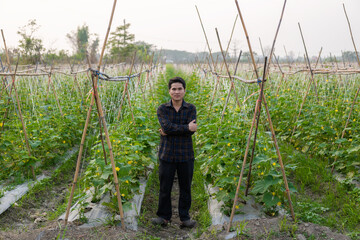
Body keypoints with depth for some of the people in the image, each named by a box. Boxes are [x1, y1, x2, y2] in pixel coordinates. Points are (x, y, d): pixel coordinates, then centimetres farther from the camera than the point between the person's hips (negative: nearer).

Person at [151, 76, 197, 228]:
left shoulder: (191, 109, 2)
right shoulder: (162, 109, 1)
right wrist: (186, 127, -17)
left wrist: (169, 131, -15)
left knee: (185, 188, 8)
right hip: (167, 155, 0)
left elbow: (191, 130, -13)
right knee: (165, 187, 7)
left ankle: (185, 218, 21)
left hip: (185, 155, 1)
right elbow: (166, 126, -16)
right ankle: (164, 217, 22)